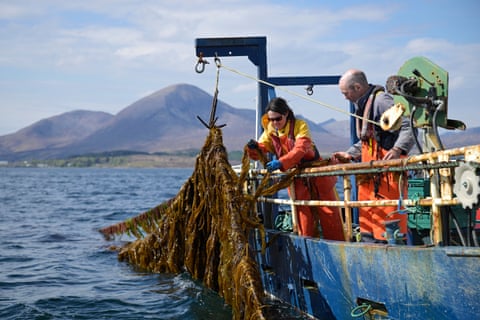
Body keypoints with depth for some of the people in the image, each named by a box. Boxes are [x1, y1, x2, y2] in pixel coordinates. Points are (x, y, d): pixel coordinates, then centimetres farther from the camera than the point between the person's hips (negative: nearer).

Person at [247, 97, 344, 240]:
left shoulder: (300, 125, -16)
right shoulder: (270, 131, -1)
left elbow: (300, 149, -29)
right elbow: (261, 149, -5)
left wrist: (281, 163, -42)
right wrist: (254, 147, -30)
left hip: (316, 173, -4)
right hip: (296, 179, 4)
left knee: (329, 212, 2)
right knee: (303, 215, 5)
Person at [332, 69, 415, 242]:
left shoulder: (382, 100, -11)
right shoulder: (363, 105, 20)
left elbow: (408, 128, -20)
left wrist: (398, 149, -33)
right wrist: (349, 154, 24)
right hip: (370, 175, 10)